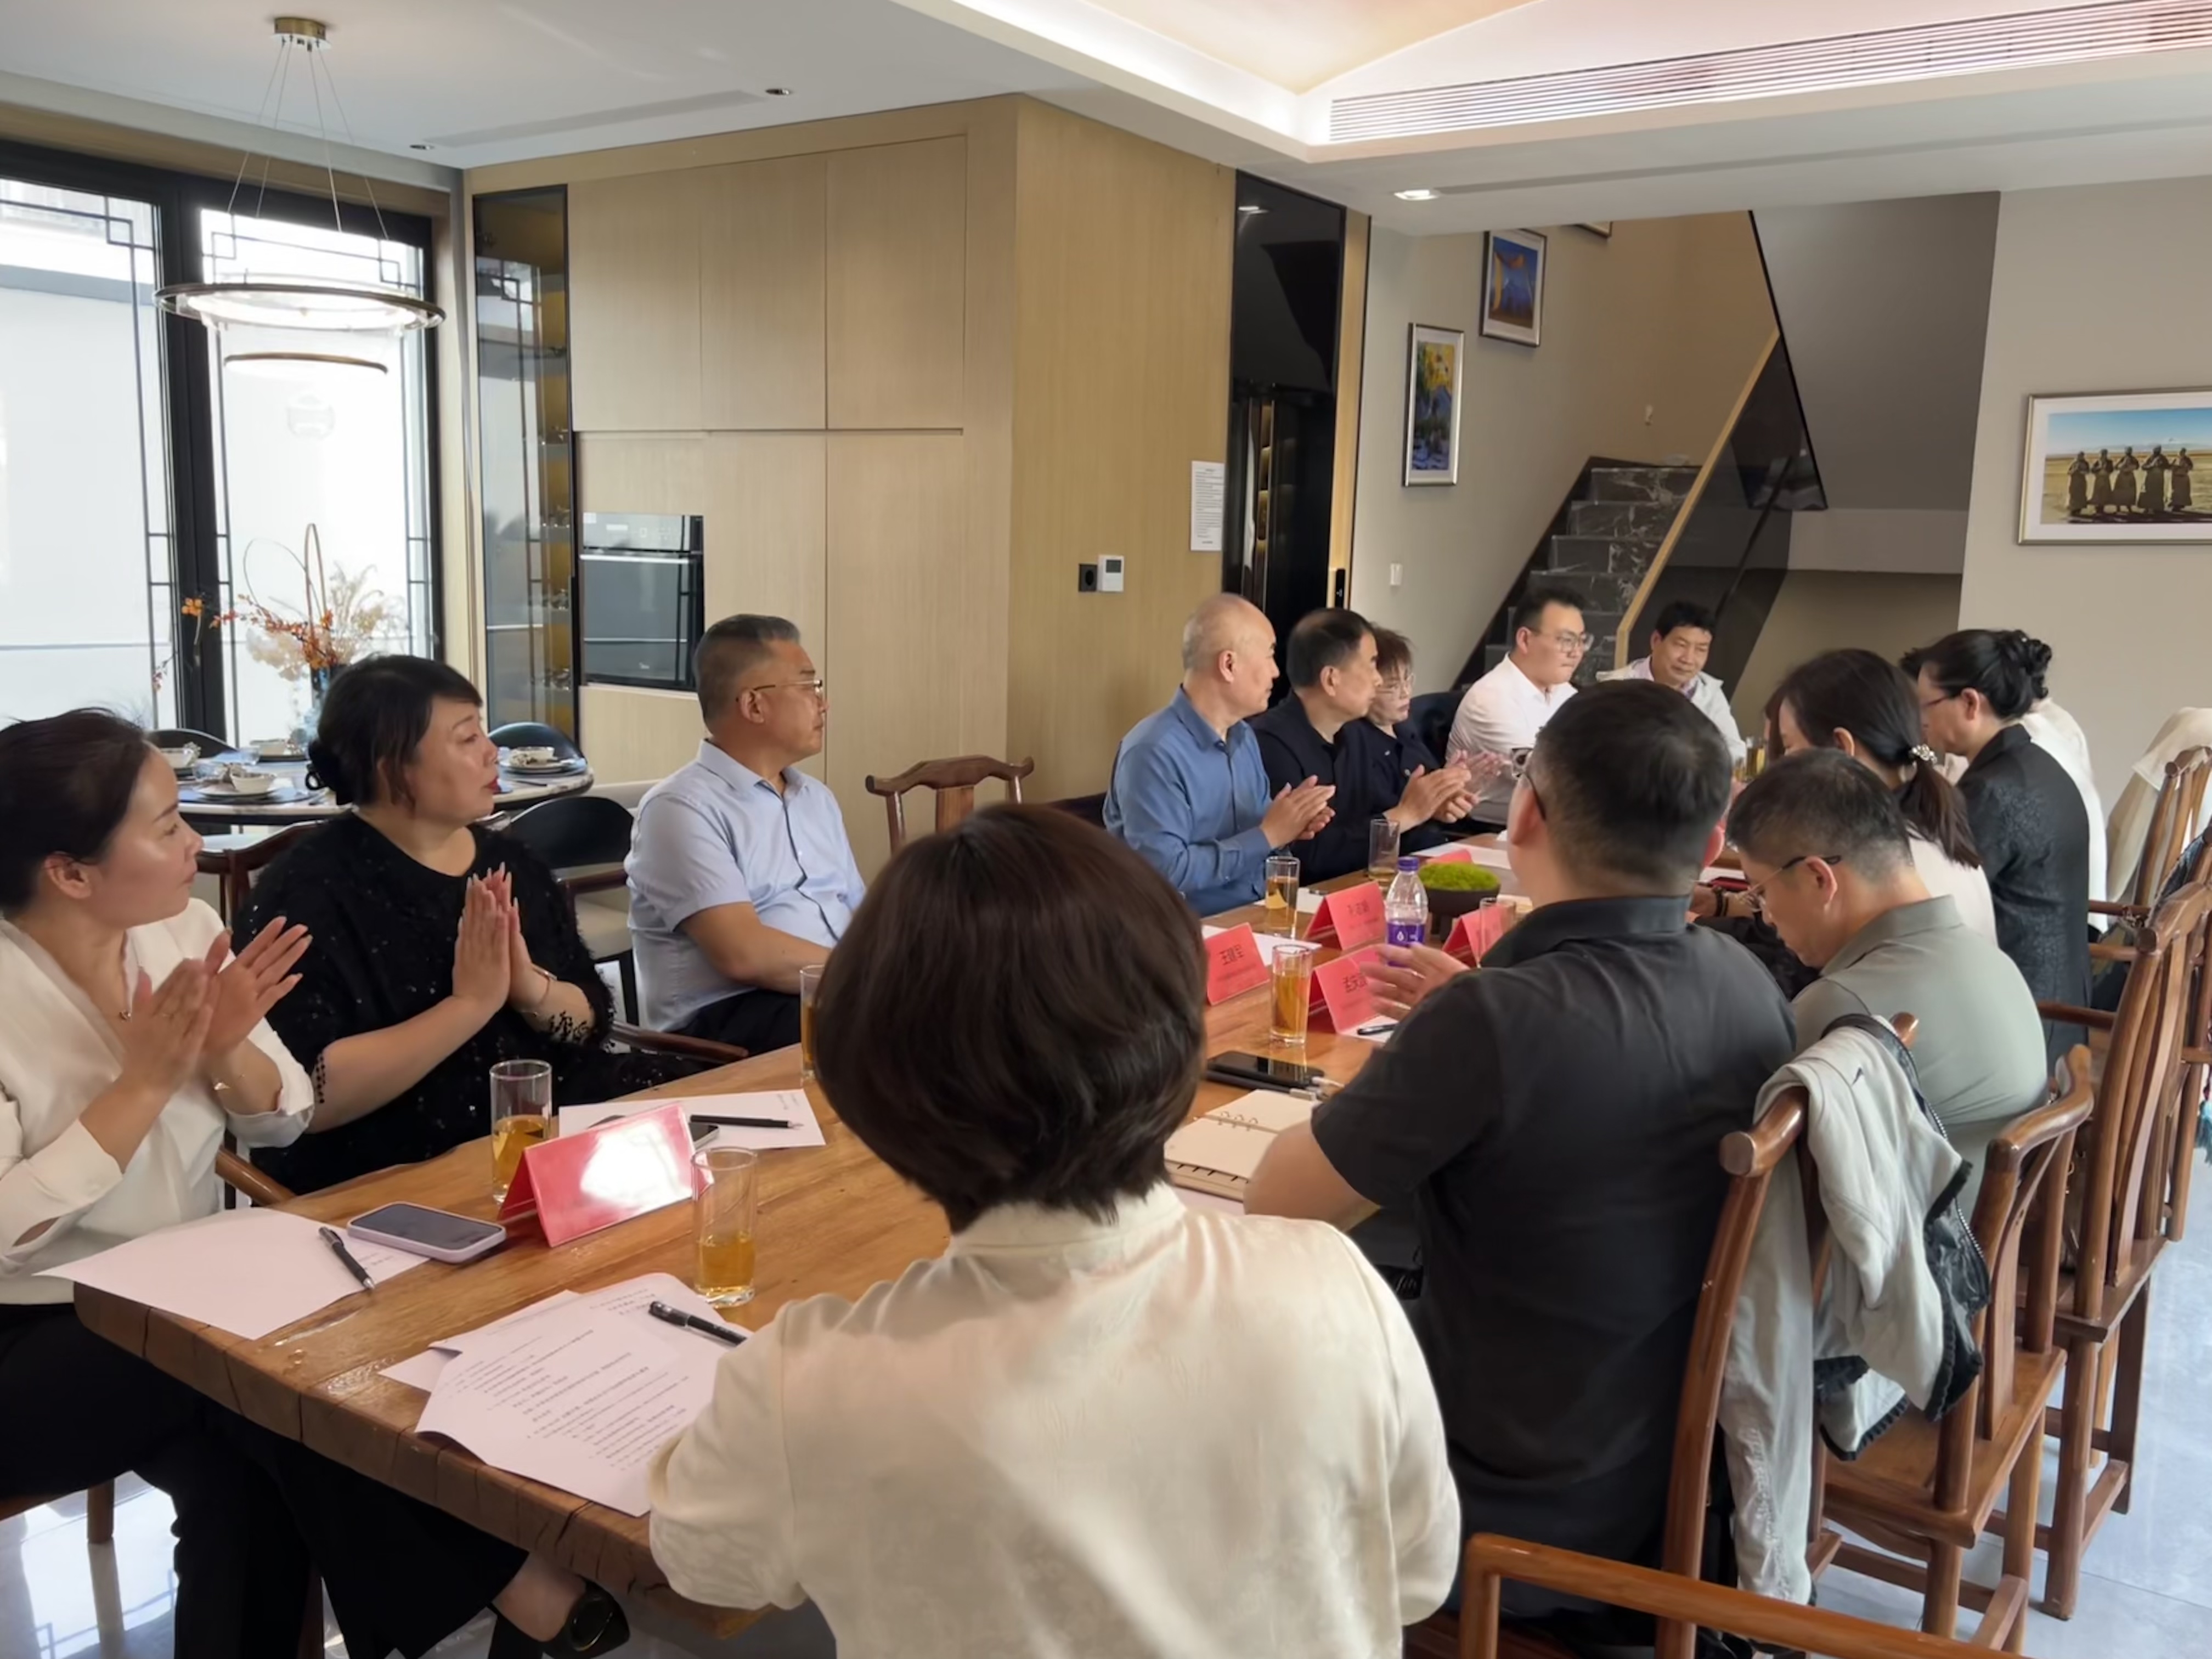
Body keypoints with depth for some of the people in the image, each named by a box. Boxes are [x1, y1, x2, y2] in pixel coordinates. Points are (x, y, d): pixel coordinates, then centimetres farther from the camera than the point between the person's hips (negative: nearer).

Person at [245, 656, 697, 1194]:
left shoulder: (511, 862, 9)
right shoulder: (309, 891, -10)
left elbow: (594, 1021, 8)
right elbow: (308, 1097, -19)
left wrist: (533, 989, -12)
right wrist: (470, 1005, -21)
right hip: (399, 1173, -6)